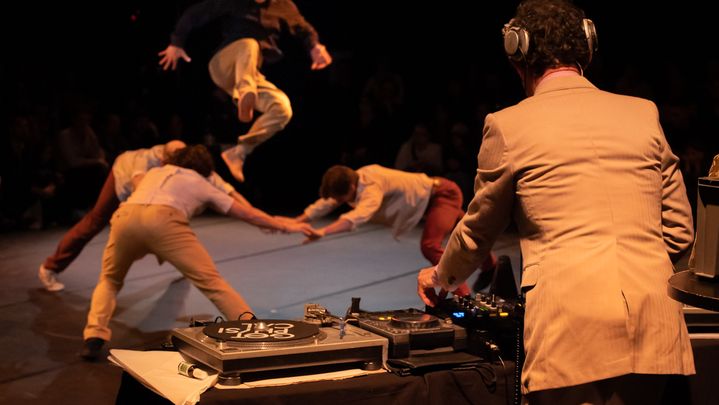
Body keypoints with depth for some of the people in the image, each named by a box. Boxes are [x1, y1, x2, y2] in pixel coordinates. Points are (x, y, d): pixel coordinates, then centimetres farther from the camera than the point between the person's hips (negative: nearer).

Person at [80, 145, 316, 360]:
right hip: (163, 219, -3)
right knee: (210, 280, 0)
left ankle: (95, 338, 5)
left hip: (125, 216, 3)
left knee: (110, 281, 24)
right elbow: (245, 213, 40)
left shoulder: (155, 172, 41)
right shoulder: (200, 183, 33)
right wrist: (285, 226, 51)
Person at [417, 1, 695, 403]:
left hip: (570, 325, -4)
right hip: (653, 327, 4)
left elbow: (478, 231, 17)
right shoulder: (644, 114, 11)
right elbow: (679, 232, 15)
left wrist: (441, 277, 36)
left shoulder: (508, 126, 3)